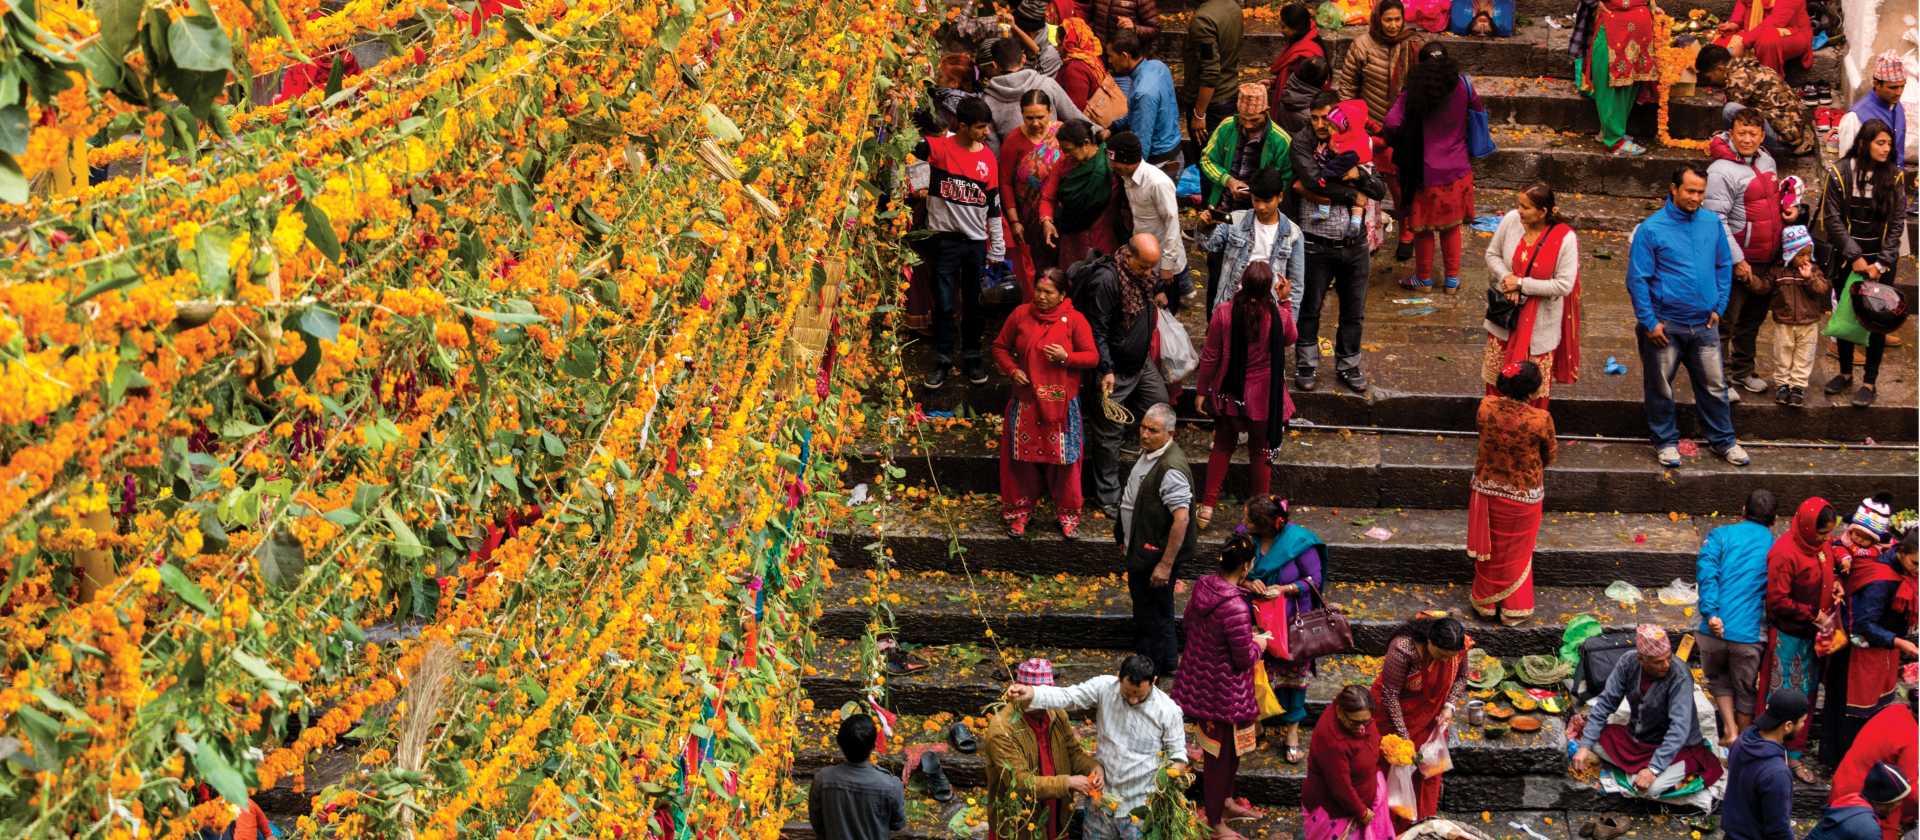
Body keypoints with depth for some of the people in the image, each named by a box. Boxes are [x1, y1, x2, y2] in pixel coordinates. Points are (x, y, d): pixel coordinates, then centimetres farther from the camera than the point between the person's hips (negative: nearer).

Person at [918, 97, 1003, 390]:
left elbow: (994, 206, 9)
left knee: (973, 304, 11)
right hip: (945, 238, -3)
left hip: (976, 241, 3)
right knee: (944, 304, 1)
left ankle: (972, 357, 23)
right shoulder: (939, 147, -6)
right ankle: (942, 361, 11)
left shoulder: (988, 158, 4)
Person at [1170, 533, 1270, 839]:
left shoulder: (1203, 586, -7)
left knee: (1229, 747, 28)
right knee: (1221, 753, 11)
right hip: (1223, 692, -8)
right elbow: (1244, 659, -22)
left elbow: (1187, 624, 10)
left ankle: (1225, 801, 46)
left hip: (1199, 680, 8)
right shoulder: (1235, 609, -33)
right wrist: (1258, 644, -3)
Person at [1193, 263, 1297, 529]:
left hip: (1230, 396, 1)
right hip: (1265, 397, -1)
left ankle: (1207, 506, 22)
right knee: (1261, 452, 17)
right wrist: (1285, 301, 9)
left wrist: (1203, 391, 5)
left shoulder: (1223, 314, -18)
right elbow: (1290, 339, 7)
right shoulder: (1280, 315, -18)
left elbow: (1209, 357, -9)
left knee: (1222, 447, 21)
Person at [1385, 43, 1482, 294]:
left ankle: (1424, 278, 26)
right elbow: (1479, 111, 12)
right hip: (1457, 170, 3)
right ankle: (1452, 280, 24)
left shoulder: (1414, 91, -12)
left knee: (1424, 228, 13)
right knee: (1452, 226, 17)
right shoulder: (1461, 85, -4)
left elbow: (1392, 123, -19)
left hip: (1426, 172, -3)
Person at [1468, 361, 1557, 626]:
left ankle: (1486, 603, 39)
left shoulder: (1486, 406, -19)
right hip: (1523, 494, -3)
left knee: (1490, 547, 23)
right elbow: (1549, 455, -9)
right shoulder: (1541, 419, -27)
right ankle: (1513, 609, 33)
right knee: (1515, 552, 19)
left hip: (1488, 488, 3)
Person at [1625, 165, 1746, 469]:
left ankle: (1724, 440, 25)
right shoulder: (1651, 229, -12)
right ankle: (1665, 442, 25)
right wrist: (1649, 322, -12)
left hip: (1704, 324, 3)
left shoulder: (1712, 223, 0)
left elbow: (1724, 266, 12)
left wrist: (1719, 307, 5)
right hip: (1664, 326, -3)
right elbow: (1637, 279, -10)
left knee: (1714, 386, 11)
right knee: (1660, 389, 9)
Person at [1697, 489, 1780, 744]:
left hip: (1716, 627, 0)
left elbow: (1706, 571, -11)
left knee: (1718, 679, 26)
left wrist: (1711, 613, -16)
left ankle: (1730, 730, 13)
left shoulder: (1720, 535, 4)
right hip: (1748, 634, 0)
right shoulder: (1774, 546, 7)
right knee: (1745, 691, 18)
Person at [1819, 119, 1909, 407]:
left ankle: (1870, 381, 11)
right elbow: (1832, 218, -8)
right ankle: (1845, 373, 28)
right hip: (1846, 259, 0)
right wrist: (1854, 257, -13)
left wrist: (1881, 264, -12)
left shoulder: (1895, 176, -4)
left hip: (1880, 261, 0)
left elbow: (1896, 223, -4)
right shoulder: (1840, 172, -8)